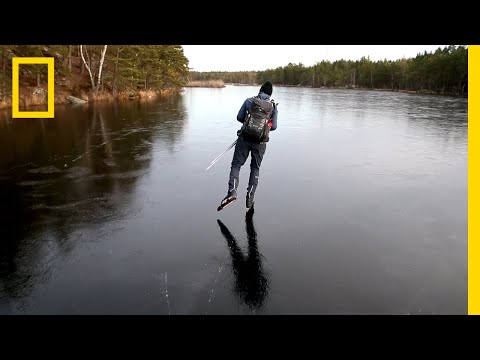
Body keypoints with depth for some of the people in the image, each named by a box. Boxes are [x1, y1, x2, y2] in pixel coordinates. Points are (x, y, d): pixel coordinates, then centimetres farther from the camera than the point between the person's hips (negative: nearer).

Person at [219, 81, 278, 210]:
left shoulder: (249, 101, 1)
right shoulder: (273, 106, 3)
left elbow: (239, 117, 6)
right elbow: (273, 127, 5)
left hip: (244, 139, -1)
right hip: (260, 142, 1)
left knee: (236, 165, 5)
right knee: (255, 169, 15)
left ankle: (232, 192, -17)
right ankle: (250, 198, 11)